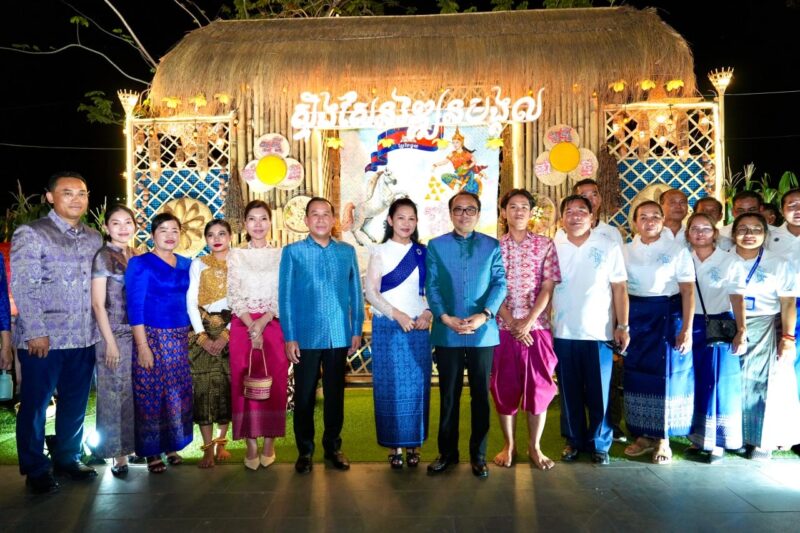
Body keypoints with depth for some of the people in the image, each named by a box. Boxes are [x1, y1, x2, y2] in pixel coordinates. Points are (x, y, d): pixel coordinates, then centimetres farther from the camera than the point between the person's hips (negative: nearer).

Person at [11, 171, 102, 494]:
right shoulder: (30, 234, -5)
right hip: (43, 338, -5)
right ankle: (35, 470, 22)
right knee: (34, 406, 7)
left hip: (84, 337, 5)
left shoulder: (93, 238, 11)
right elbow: (22, 287, -10)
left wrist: (99, 328, 8)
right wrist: (36, 332, -14)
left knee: (76, 404, 14)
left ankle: (67, 458, 31)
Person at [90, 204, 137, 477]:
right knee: (114, 393, 2)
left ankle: (132, 445, 24)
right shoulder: (103, 257, -7)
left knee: (135, 392, 11)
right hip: (114, 334, -6)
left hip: (137, 333, 6)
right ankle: (118, 454, 12)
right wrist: (110, 342, -13)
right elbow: (98, 304, -9)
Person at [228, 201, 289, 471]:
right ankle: (251, 445, 10)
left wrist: (263, 322, -14)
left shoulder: (281, 255, 5)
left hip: (274, 325, 0)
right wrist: (251, 327, -13)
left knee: (274, 383, 0)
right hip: (243, 326, 0)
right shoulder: (236, 255, 6)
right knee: (245, 384, 0)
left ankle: (269, 442, 14)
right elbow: (234, 296, -1)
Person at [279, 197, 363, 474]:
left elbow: (355, 292, 8)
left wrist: (357, 330, 5)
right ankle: (305, 449, 24)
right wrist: (289, 337, -6)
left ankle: (333, 446, 28)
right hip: (306, 336, -2)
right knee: (304, 395, 8)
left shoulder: (347, 251, 6)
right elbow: (285, 296, -2)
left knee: (335, 394, 12)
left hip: (339, 336, 2)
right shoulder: (293, 252, 0)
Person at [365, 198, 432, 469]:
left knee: (417, 385, 3)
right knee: (390, 385, 1)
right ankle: (394, 444, 11)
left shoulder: (424, 253, 9)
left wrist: (427, 313, -8)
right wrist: (396, 314, -13)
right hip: (387, 326, -2)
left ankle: (414, 443, 15)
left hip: (418, 327, 2)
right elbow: (370, 292, -4)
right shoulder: (379, 252, 2)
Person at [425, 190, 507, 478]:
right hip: (447, 333, 0)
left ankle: (478, 454, 22)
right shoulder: (435, 246, 5)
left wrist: (485, 315, -16)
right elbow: (431, 286, 0)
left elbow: (500, 283, -2)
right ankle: (447, 452, 24)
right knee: (449, 395, 10)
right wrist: (445, 317, -14)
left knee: (481, 395, 8)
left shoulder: (492, 245, 5)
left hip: (483, 332, 0)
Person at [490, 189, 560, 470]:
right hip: (502, 328, 0)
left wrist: (527, 322, -12)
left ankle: (535, 447, 20)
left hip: (537, 328, 0)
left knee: (539, 387, 4)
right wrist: (512, 323, -11)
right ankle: (509, 445, 22)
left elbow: (548, 287, -3)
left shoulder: (545, 245, 3)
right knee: (504, 388, 7)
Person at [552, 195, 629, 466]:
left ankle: (599, 443, 22)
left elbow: (619, 288, 1)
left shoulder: (609, 247, 0)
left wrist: (622, 326, -2)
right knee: (569, 392, 11)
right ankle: (573, 440, 25)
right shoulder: (553, 247, 3)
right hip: (562, 333, 1)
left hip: (599, 332, -1)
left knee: (598, 392, 6)